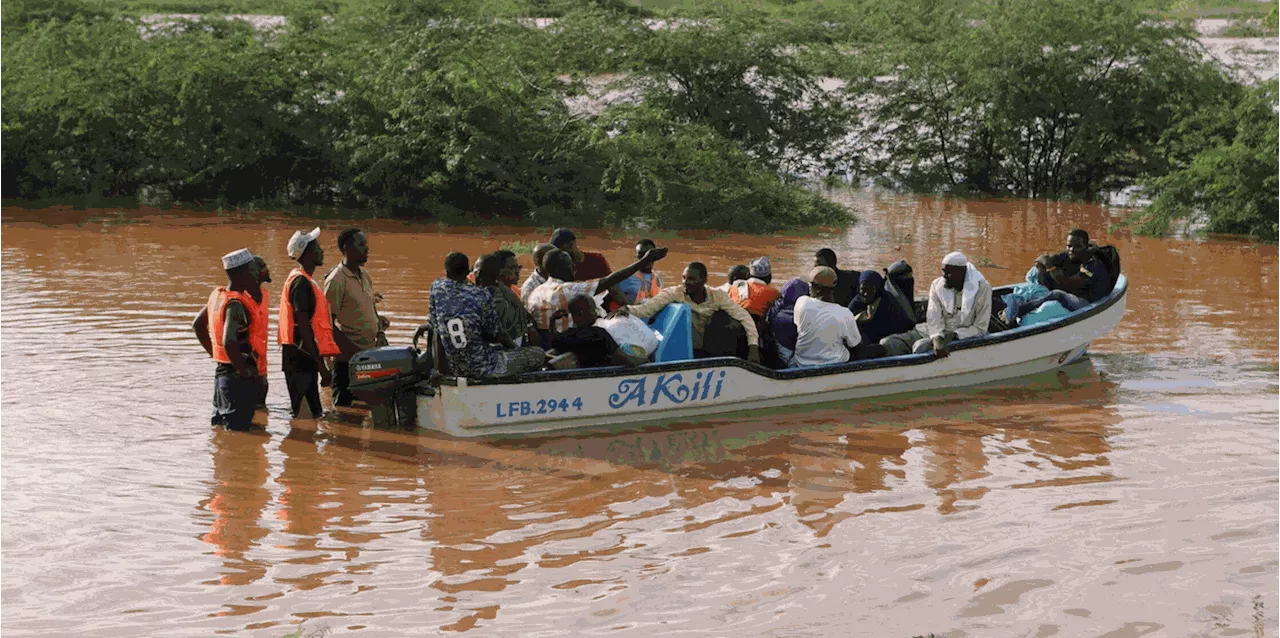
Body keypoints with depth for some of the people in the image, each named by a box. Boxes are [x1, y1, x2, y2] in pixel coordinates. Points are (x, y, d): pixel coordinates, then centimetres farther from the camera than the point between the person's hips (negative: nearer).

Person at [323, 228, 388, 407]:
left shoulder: (364, 276, 12)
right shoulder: (336, 280, -14)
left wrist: (380, 333, 7)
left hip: (370, 352, 8)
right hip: (348, 358, -8)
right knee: (343, 403, -3)